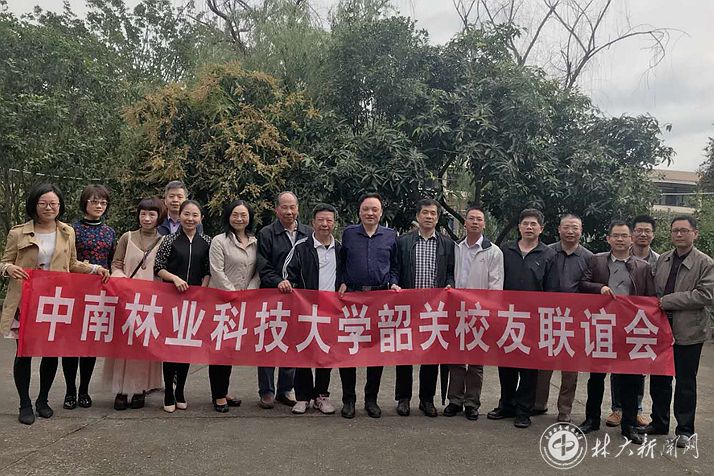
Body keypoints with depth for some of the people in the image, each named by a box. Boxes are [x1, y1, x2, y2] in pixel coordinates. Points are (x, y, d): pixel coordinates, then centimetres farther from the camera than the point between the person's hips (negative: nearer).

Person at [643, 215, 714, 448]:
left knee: (685, 382, 6)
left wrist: (667, 301, -17)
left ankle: (685, 429, 21)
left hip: (688, 332, -5)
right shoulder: (662, 259, 8)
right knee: (658, 379, 13)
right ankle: (659, 423, 28)